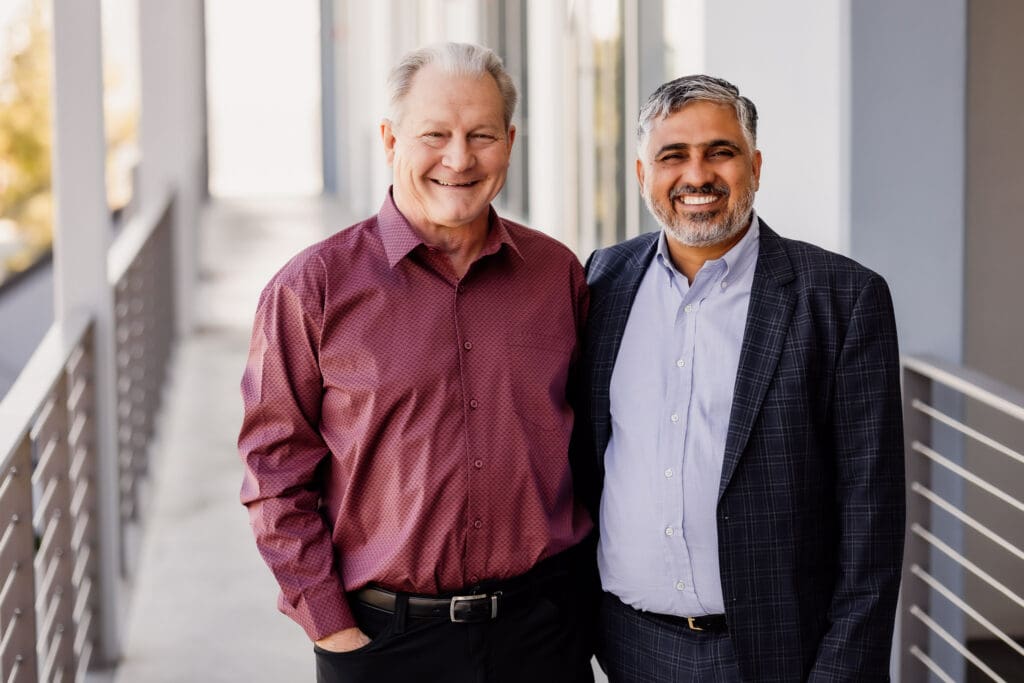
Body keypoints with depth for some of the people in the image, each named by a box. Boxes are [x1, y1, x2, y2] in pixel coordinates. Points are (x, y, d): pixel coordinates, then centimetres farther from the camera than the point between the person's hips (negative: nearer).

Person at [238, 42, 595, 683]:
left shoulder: (559, 274, 4)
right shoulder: (314, 287, -5)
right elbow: (276, 471, -5)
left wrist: (589, 596, 8)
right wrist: (328, 625, -8)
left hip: (543, 628, 3)